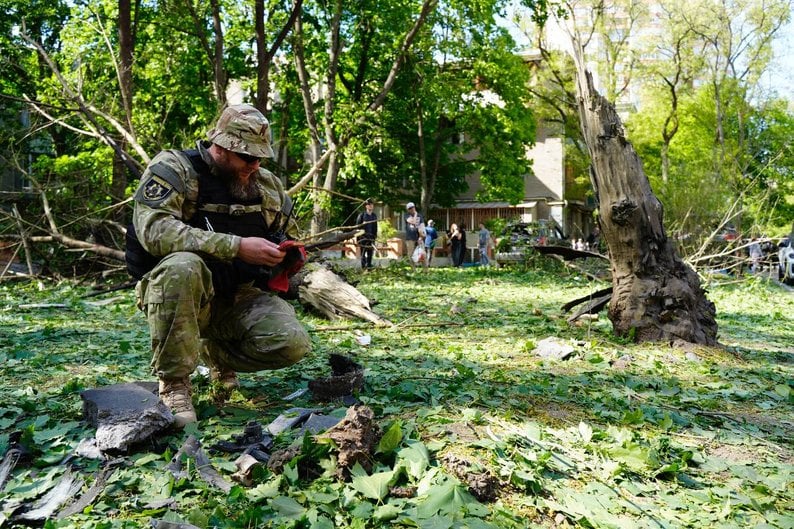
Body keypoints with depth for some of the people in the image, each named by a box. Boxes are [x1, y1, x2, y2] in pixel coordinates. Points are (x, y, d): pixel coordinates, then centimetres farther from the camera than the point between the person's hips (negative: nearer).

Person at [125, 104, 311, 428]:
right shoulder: (173, 168, -9)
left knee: (292, 345, -20)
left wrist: (289, 256, -4)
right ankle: (173, 385, -22)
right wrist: (238, 247, -31)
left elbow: (289, 236, 23)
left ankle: (217, 354, 14)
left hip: (240, 296, 5)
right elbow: (154, 230, -27)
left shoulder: (267, 185, 9)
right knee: (182, 266, -39)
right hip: (179, 290, -5)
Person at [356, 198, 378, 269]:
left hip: (371, 237, 4)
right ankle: (363, 266, -2)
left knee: (370, 252, 5)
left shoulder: (374, 216, 13)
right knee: (363, 252, -5)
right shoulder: (362, 215, -1)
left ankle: (369, 266, 12)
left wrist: (375, 235, 10)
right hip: (363, 236, -4)